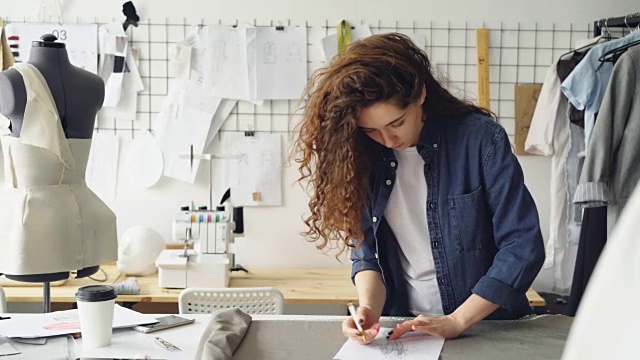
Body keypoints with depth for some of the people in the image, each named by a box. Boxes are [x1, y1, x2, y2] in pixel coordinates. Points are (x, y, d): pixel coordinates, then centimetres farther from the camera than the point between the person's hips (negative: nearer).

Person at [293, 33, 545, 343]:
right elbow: (365, 250, 4)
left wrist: (456, 322, -15)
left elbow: (522, 246, -12)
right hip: (401, 329, 1)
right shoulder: (364, 157, -2)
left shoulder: (480, 139, -11)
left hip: (485, 328, 0)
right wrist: (370, 309, -14)